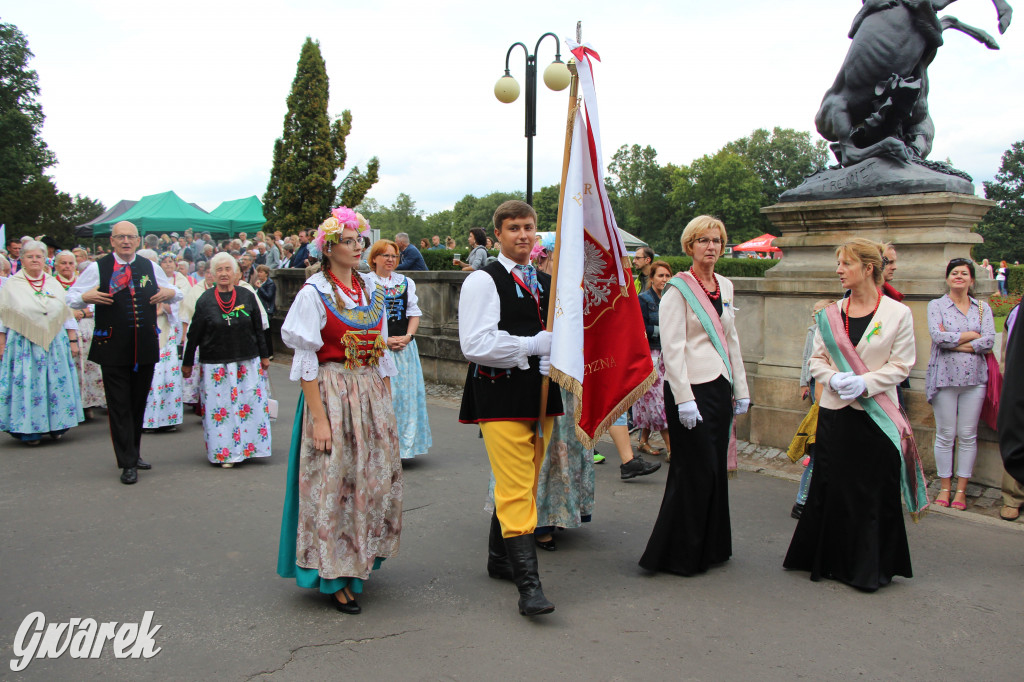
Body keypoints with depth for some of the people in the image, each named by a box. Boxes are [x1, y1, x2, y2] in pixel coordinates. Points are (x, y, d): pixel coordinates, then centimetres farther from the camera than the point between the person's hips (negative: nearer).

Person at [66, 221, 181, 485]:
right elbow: (71, 297, 5)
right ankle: (128, 463, 6)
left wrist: (170, 292, -1)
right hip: (113, 349, -3)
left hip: (145, 347, 3)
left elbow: (174, 295, 22)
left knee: (139, 403, 13)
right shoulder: (97, 268, 1)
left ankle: (133, 452, 28)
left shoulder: (150, 268, 11)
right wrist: (86, 297, -17)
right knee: (119, 406, -1)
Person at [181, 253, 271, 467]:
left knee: (250, 405, 2)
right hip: (215, 366, -1)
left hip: (247, 363, 1)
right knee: (219, 408, 1)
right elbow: (193, 335, 3)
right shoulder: (205, 300, -2)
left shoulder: (247, 296, 2)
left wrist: (264, 356, 10)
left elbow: (258, 329, 9)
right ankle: (224, 452, 10)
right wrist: (187, 363, 6)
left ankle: (247, 447, 15)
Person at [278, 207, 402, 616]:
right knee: (334, 482, -1)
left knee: (374, 478, 11)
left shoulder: (371, 290, 9)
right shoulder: (314, 293, -8)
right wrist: (319, 417, -17)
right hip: (331, 394, -6)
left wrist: (387, 404, 9)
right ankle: (334, 577, 11)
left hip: (371, 394, 6)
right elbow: (306, 361, -11)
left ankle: (361, 558, 28)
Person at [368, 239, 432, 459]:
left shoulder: (406, 282, 11)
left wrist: (407, 337, -6)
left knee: (406, 395, 5)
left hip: (405, 347, 4)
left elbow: (414, 313, 10)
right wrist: (384, 340, -12)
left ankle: (405, 444, 15)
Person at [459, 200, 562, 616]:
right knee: (516, 490, -9)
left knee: (521, 484, 16)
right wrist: (532, 347, -14)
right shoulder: (483, 281, -7)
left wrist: (557, 360, -1)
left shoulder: (547, 283, 16)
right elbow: (475, 345, -18)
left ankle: (500, 559, 33)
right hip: (501, 398, -7)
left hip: (540, 396, 7)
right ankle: (528, 584, -5)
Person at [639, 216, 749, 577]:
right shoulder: (678, 289, -8)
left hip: (719, 387, 7)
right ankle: (679, 555, 10)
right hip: (691, 387, -7)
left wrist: (740, 389, 14)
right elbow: (672, 348, -14)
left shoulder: (725, 286, 13)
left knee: (715, 469, 11)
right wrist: (684, 399, -19)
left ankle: (711, 547, 24)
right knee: (696, 471, -3)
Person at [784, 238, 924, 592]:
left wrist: (865, 383, -18)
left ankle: (869, 568, 16)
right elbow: (817, 358, 10)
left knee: (874, 490, 1)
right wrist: (834, 379, -10)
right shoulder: (831, 314, 7)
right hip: (835, 413, 3)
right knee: (831, 486, 6)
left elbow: (900, 366, -5)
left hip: (877, 414, -3)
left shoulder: (897, 313, -3)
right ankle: (831, 560, 21)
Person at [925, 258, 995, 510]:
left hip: (974, 378, 2)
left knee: (968, 436, 4)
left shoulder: (982, 308, 10)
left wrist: (953, 342, -10)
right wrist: (970, 335, -6)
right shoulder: (936, 305, 4)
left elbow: (989, 341, -4)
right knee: (945, 435, 3)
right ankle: (944, 487, 13)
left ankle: (961, 489, 13)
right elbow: (937, 336, -12)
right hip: (944, 376, -2)